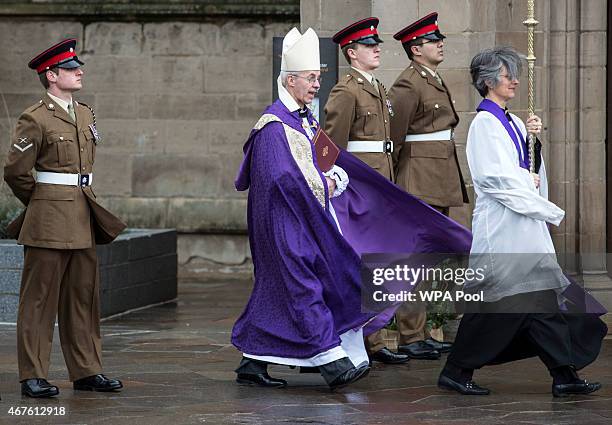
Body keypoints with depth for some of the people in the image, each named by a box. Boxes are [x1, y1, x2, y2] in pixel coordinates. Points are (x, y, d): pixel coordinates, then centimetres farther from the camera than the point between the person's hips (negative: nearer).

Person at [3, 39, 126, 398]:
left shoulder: (86, 115, 13)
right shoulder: (35, 119, -10)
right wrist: (42, 204, 3)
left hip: (83, 219, 7)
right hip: (49, 220, -7)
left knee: (84, 296, 10)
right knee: (40, 298, -2)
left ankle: (87, 371, 18)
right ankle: (33, 376, 1)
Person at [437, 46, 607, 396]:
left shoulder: (509, 121, 16)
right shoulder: (485, 124, -11)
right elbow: (500, 179, -18)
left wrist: (532, 138, 1)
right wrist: (550, 211, -13)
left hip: (524, 221, 9)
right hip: (502, 224, -9)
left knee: (541, 297, 5)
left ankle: (565, 377, 4)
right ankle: (456, 372, 5)